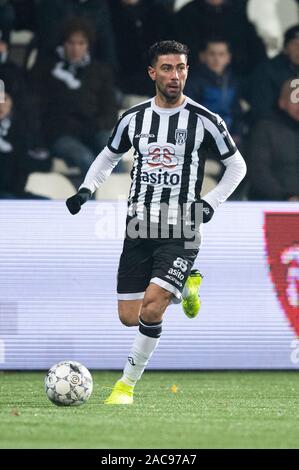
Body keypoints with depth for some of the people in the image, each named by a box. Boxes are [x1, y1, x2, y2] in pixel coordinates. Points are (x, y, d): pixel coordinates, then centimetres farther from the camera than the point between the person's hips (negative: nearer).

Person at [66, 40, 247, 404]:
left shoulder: (204, 121, -4)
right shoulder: (133, 118, 5)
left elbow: (237, 166, 7)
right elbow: (109, 156, 23)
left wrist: (210, 203, -4)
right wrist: (86, 189, 8)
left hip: (181, 231, -4)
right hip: (140, 226, 4)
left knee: (151, 308, -20)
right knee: (128, 317, 4)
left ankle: (128, 383, -2)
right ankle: (187, 284, 32)